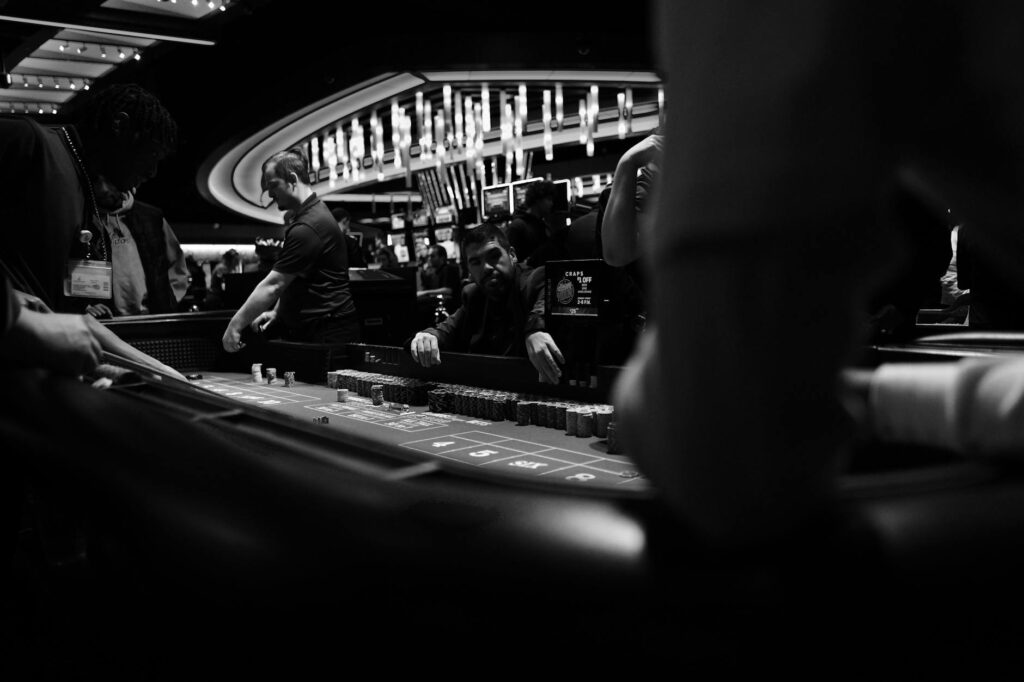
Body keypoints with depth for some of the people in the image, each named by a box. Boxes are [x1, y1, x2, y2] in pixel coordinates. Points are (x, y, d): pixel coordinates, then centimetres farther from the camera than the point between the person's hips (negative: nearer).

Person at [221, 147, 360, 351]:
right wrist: (276, 311, 11)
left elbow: (273, 285, -21)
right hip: (307, 330, 10)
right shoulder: (304, 216, 14)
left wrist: (235, 326, -16)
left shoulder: (308, 227, -21)